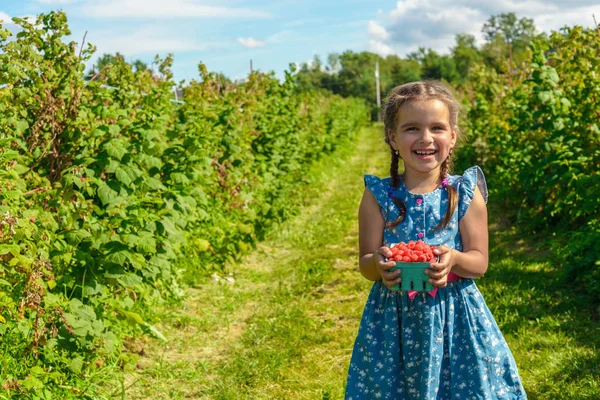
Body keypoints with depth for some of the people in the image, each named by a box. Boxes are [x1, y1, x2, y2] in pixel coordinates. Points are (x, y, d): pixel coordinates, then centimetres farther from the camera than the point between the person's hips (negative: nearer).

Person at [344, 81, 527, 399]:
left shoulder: (466, 193, -4)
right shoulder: (378, 196, -4)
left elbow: (479, 262, -3)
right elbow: (365, 265, -2)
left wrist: (453, 259, -25)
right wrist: (378, 263, -25)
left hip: (455, 319, 0)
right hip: (394, 322, 0)